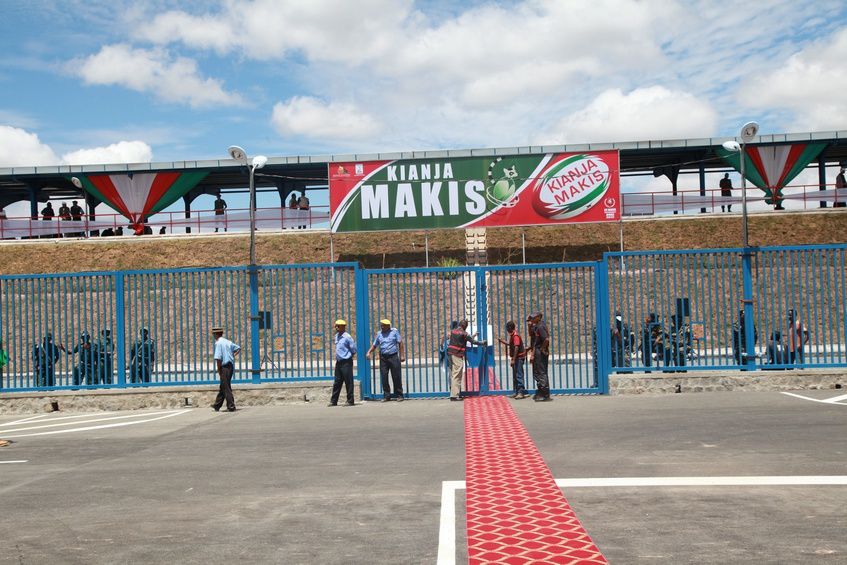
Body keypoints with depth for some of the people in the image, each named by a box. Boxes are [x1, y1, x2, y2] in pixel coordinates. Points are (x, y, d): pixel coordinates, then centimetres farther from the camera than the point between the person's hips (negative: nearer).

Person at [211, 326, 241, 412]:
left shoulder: (218, 343, -13)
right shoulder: (228, 342, 12)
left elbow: (218, 358, -20)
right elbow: (238, 348, 21)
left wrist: (218, 370, -11)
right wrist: (233, 356, 15)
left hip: (224, 367, -8)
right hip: (230, 365, 8)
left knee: (226, 388, -3)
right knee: (223, 387, 16)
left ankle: (231, 407, -3)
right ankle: (217, 406, 26)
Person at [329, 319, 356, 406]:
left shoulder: (347, 337, -13)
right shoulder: (337, 336, 11)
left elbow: (353, 349, -9)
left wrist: (349, 356, 2)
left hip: (346, 362, -8)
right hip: (339, 362, 8)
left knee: (348, 382, -2)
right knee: (337, 382, 11)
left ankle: (350, 401, 4)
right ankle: (334, 401, 16)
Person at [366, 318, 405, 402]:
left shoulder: (394, 331, 2)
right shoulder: (379, 334, 9)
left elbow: (400, 343, 2)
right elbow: (374, 345, 12)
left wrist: (402, 355, -3)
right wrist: (369, 352, -5)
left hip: (393, 357, -3)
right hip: (383, 358, 3)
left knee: (396, 377, -1)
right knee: (384, 377, 1)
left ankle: (399, 395, 7)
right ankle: (386, 396, 9)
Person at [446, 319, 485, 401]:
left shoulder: (453, 331, 13)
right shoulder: (464, 333, -8)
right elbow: (473, 341, 1)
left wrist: (472, 336, 35)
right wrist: (483, 343, 18)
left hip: (450, 354, 8)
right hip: (457, 355, -8)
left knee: (452, 374, 12)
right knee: (457, 375, -6)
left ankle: (455, 393, 20)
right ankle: (454, 395, -8)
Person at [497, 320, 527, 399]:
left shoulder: (515, 335, -17)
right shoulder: (512, 335, 14)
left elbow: (516, 347, -22)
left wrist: (513, 360, -23)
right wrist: (502, 341, 25)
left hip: (518, 358, -10)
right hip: (515, 358, 10)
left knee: (519, 375, -11)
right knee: (515, 376, 13)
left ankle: (521, 392, -12)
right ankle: (516, 392, 18)